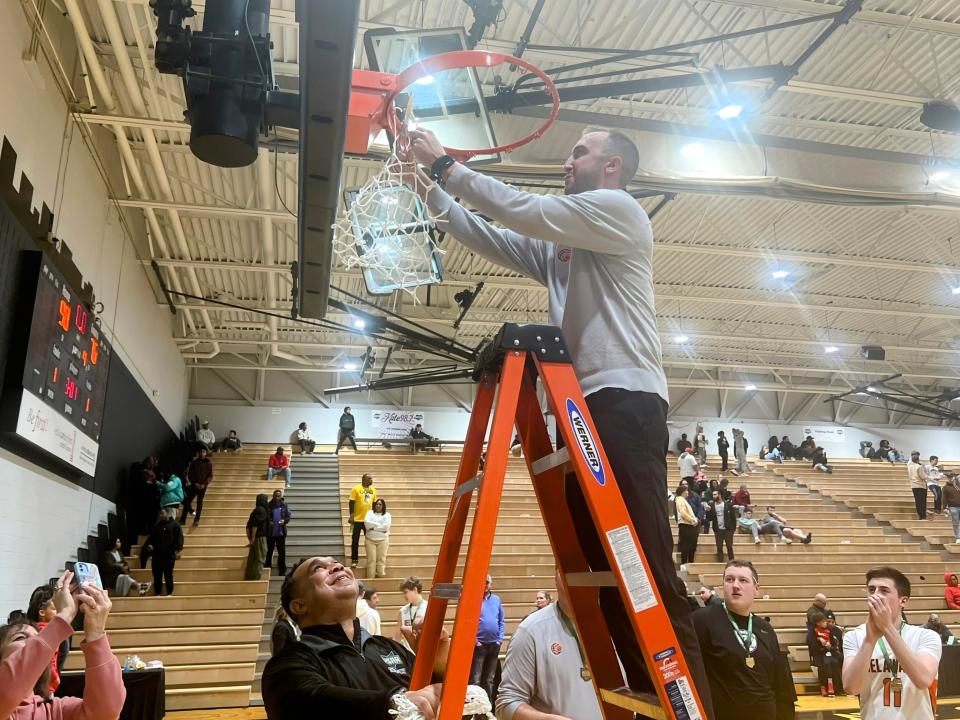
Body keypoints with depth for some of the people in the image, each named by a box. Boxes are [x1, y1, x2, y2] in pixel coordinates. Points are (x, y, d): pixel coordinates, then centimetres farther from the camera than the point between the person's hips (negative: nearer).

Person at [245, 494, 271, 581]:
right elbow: (255, 525, -21)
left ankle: (248, 579, 16)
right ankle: (255, 579, -6)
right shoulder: (262, 510, -11)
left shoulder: (256, 510, 15)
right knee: (260, 560, -4)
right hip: (260, 538, -9)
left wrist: (250, 539, 16)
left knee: (251, 561, 12)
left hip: (255, 539, 9)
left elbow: (248, 526, 15)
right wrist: (253, 539, -19)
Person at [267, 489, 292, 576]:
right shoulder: (269, 505, 0)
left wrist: (284, 521, -15)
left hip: (281, 532, 0)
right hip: (270, 532, 0)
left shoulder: (284, 505, 2)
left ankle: (282, 570, 11)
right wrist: (268, 522, -14)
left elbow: (288, 516, 4)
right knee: (269, 551, 9)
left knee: (282, 552, 3)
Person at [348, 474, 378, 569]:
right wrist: (351, 515, -17)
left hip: (369, 519, 4)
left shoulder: (373, 490, 7)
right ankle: (354, 560, 14)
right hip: (357, 519, -4)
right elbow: (351, 502, -11)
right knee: (355, 540, 5)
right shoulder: (356, 488, -9)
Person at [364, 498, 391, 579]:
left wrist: (373, 527, -10)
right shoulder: (370, 513, 10)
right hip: (370, 540, 0)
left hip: (382, 540, 0)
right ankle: (370, 578, -2)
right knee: (371, 560, -4)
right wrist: (379, 525, -10)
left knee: (381, 559, -2)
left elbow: (386, 526, -9)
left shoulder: (387, 515, 8)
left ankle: (381, 577, 1)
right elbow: (366, 522, -9)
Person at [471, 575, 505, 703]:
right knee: (475, 680, -6)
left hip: (494, 645, 5)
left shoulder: (497, 600, 9)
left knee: (489, 679, 15)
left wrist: (500, 639, 1)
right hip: (478, 645, -5)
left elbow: (502, 621, 12)